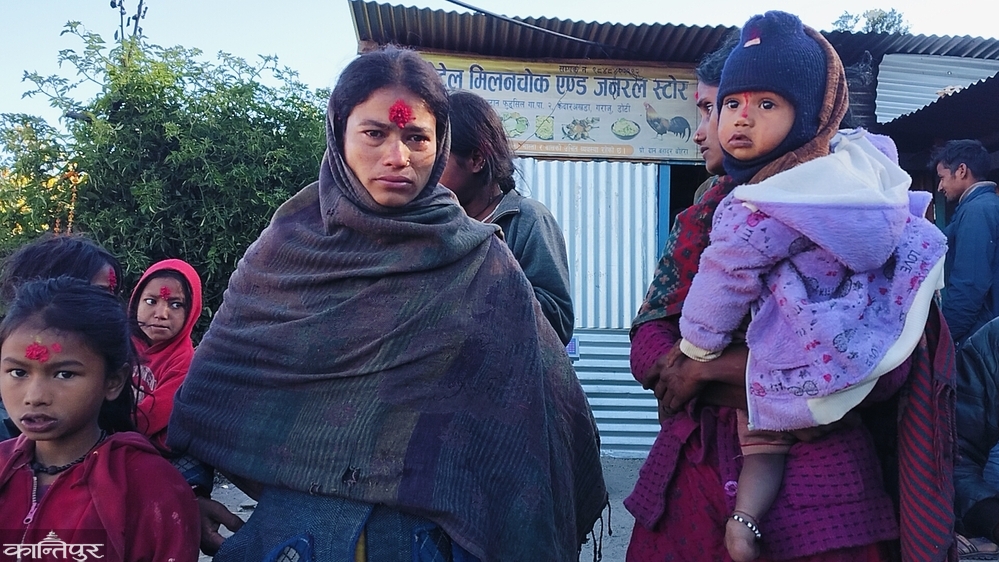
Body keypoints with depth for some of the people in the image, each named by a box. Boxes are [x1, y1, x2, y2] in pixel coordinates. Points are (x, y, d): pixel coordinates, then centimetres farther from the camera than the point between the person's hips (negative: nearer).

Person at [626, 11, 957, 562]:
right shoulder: (701, 222, 9)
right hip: (695, 469, 4)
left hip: (813, 479, -4)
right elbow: (647, 339, 2)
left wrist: (712, 367, -16)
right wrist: (767, 395, -16)